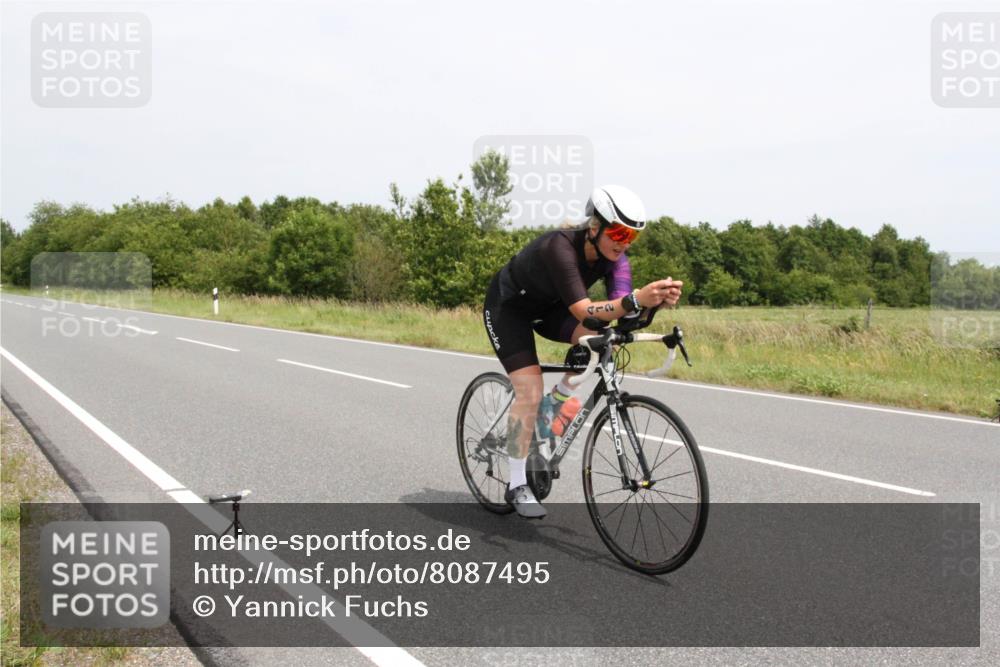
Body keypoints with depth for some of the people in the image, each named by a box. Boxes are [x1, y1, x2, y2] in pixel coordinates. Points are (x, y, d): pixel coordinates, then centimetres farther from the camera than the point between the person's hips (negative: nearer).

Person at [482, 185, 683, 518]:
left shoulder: (612, 254, -18)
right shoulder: (561, 247, -37)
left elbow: (622, 305, -29)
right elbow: (584, 311, -46)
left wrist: (658, 298, -48)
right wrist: (637, 299, -60)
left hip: (547, 307, 6)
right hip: (508, 306, -6)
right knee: (530, 392, -16)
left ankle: (559, 400, 4)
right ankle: (517, 485, -2)